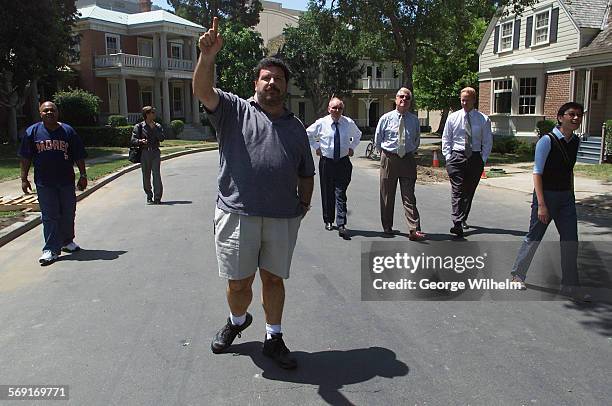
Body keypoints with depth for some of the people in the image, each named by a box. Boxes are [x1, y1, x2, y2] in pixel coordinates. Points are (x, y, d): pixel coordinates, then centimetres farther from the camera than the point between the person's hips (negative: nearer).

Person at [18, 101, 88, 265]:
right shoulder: (32, 132, 3)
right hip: (44, 183, -2)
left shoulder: (68, 131, 4)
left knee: (68, 214, 12)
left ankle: (67, 241, 31)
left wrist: (83, 175, 5)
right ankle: (51, 249, 2)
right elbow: (26, 158, 4)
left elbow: (79, 156, 7)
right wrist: (24, 179, 1)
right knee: (49, 216, -2)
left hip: (67, 181, 2)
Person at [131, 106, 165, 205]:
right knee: (146, 175, 5)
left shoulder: (158, 126, 11)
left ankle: (157, 197, -6)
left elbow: (161, 138, -4)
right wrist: (140, 141, -20)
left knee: (156, 174, -9)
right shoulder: (139, 126, 5)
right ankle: (149, 197, 19)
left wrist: (154, 127, -8)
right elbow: (133, 140, 0)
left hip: (155, 152, 1)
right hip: (144, 153, 0)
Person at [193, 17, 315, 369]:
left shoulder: (296, 127, 15)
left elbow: (306, 174, 19)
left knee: (274, 279, 13)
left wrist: (304, 203, 9)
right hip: (238, 213, -2)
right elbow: (203, 90, -13)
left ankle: (274, 339, 29)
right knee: (239, 282, 8)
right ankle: (237, 321, 39)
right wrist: (208, 57, -30)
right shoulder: (234, 110, 5)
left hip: (283, 218, 3)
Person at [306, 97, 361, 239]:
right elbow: (307, 134, 13)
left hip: (343, 162, 0)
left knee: (341, 194, -7)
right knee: (327, 193, 9)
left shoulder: (349, 123, 0)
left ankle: (341, 225, -10)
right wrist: (316, 147, 4)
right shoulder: (321, 123, -4)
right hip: (326, 162, 1)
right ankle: (328, 220, 24)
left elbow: (358, 135, 22)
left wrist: (352, 147, 9)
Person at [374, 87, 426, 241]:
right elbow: (377, 139, 10)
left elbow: (417, 141, 19)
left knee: (409, 197, -3)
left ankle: (414, 230, -7)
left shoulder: (414, 120, 5)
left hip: (408, 159, 1)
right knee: (387, 195, 7)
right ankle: (387, 227, 20)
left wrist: (410, 152, 14)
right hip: (389, 159, 0)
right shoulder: (386, 118, 0)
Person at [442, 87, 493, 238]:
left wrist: (483, 159, -2)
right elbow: (446, 139, 7)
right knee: (457, 191, -12)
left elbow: (488, 142, 7)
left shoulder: (483, 120, 3)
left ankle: (463, 219, 28)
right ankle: (457, 224, -18)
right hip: (457, 157, -1)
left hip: (475, 158, 1)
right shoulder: (453, 117, 4)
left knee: (469, 191, 11)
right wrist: (448, 157, -2)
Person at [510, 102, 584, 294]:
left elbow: (570, 171, 16)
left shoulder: (576, 142, 7)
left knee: (571, 241, 6)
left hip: (566, 197, 6)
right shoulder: (547, 141, -14)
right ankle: (518, 274, 25)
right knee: (534, 237, 6)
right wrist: (541, 204, -19)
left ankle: (570, 285, 17)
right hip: (546, 194, -6)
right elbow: (537, 173, -15)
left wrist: (571, 197, 13)